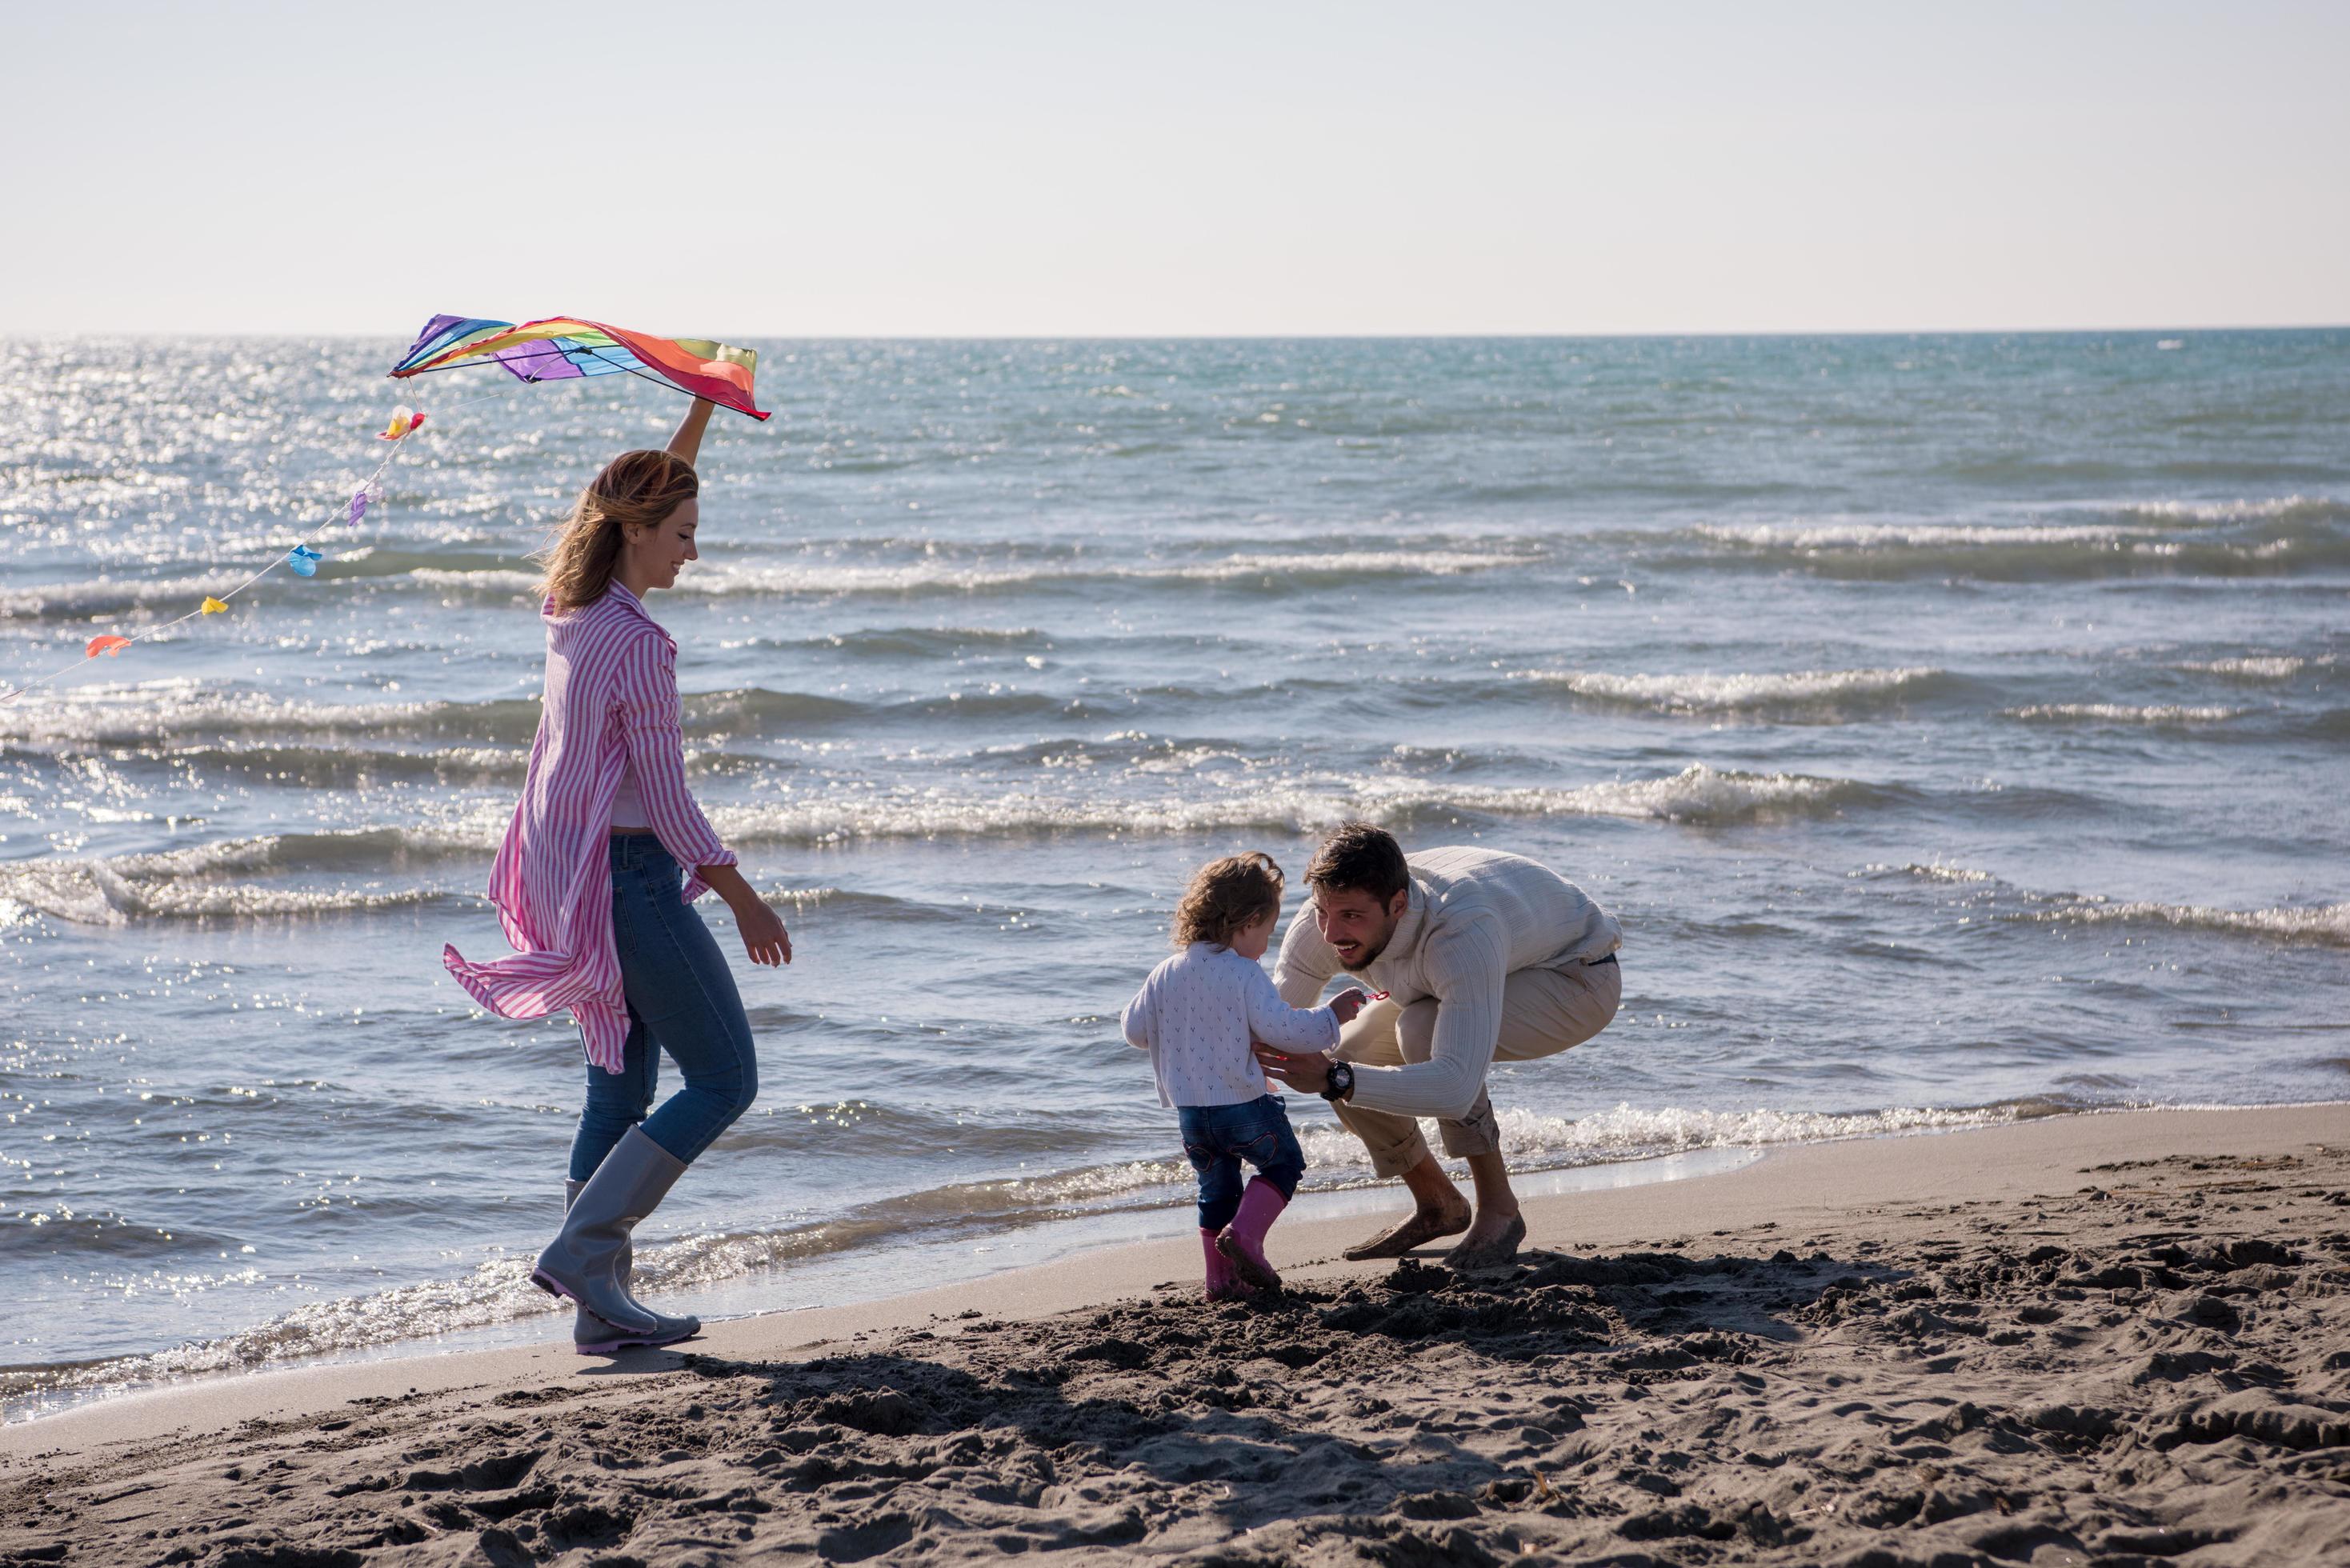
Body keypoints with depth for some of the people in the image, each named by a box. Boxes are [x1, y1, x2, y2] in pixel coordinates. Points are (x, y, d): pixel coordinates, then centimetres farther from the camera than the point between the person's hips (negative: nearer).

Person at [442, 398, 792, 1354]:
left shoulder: (571, 606, 5)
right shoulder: (638, 643, -20)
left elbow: (645, 497, 25)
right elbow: (667, 799, -18)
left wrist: (703, 408, 24)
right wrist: (746, 903, -10)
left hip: (567, 870, 9)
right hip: (627, 875, -9)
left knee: (619, 1087, 14)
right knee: (724, 1080, -1)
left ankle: (601, 1305, 13)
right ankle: (582, 1248, -7)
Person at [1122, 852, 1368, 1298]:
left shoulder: (1165, 975, 5)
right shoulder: (1245, 975, -14)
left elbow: (1135, 1029, 11)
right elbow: (1278, 1026, -21)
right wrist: (1329, 1017, -8)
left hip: (1189, 1108, 6)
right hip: (1243, 1104, -6)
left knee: (1217, 1188, 19)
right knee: (1282, 1163, 15)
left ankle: (1222, 1278, 19)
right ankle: (1244, 1233, -5)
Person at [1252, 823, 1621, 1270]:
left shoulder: (1463, 933, -45)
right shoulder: (1330, 920, -24)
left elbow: (1456, 1088, -52)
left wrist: (1336, 1080, -58)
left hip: (1578, 979, -7)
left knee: (1424, 1030, -33)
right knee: (1348, 1058, -10)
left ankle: (1499, 1209, -17)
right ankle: (1437, 1206, 14)